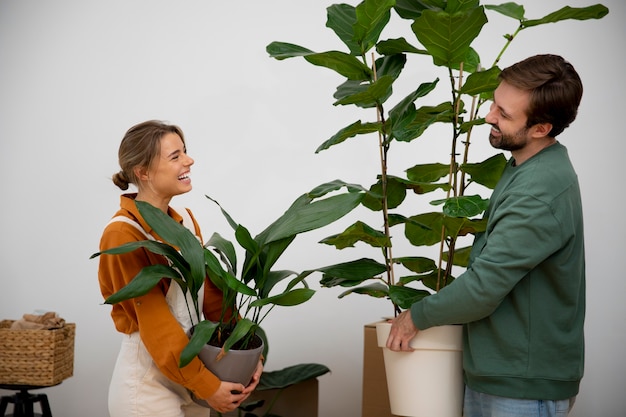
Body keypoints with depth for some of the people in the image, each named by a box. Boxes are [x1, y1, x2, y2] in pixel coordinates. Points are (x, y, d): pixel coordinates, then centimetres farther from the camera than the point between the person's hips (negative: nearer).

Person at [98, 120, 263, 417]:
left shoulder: (185, 220, 5)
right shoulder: (123, 234, -18)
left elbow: (210, 291, 4)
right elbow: (156, 324, -19)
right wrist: (207, 386, -18)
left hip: (193, 365, 7)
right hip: (148, 381, -7)